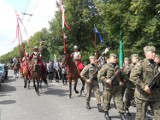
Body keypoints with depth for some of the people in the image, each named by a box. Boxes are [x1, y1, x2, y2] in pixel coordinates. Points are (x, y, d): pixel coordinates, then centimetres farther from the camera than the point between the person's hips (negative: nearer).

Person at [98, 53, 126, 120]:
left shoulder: (117, 67, 10)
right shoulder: (106, 66, -8)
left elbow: (120, 75, 25)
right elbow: (100, 75, -10)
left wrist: (121, 81, 8)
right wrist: (106, 80, -22)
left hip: (117, 87, 4)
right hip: (108, 87, -4)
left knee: (119, 100, 2)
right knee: (107, 101, 9)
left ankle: (122, 114, 10)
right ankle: (106, 113, 28)